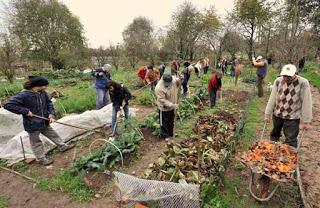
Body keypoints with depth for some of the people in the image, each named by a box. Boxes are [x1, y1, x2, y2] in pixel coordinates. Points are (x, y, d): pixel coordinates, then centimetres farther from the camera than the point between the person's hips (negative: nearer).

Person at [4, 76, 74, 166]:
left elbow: (49, 103, 7)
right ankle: (41, 159, 30)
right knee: (36, 142, 14)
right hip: (32, 125, -6)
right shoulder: (24, 95, -25)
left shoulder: (43, 93, -5)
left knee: (53, 134, 22)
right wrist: (25, 111, -26)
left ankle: (63, 146, 41)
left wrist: (51, 114, -8)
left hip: (44, 122, 6)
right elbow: (8, 105, -24)